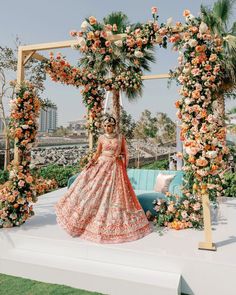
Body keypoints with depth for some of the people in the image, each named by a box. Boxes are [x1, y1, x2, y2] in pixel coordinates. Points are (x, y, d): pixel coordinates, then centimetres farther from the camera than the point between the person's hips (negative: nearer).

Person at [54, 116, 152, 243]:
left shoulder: (121, 137, 0)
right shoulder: (101, 138, 3)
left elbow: (125, 153, 5)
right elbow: (97, 154, 9)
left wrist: (125, 169, 0)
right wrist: (91, 162, -8)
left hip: (115, 168, -1)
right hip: (101, 166, 1)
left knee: (113, 194, 2)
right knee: (94, 191, -5)